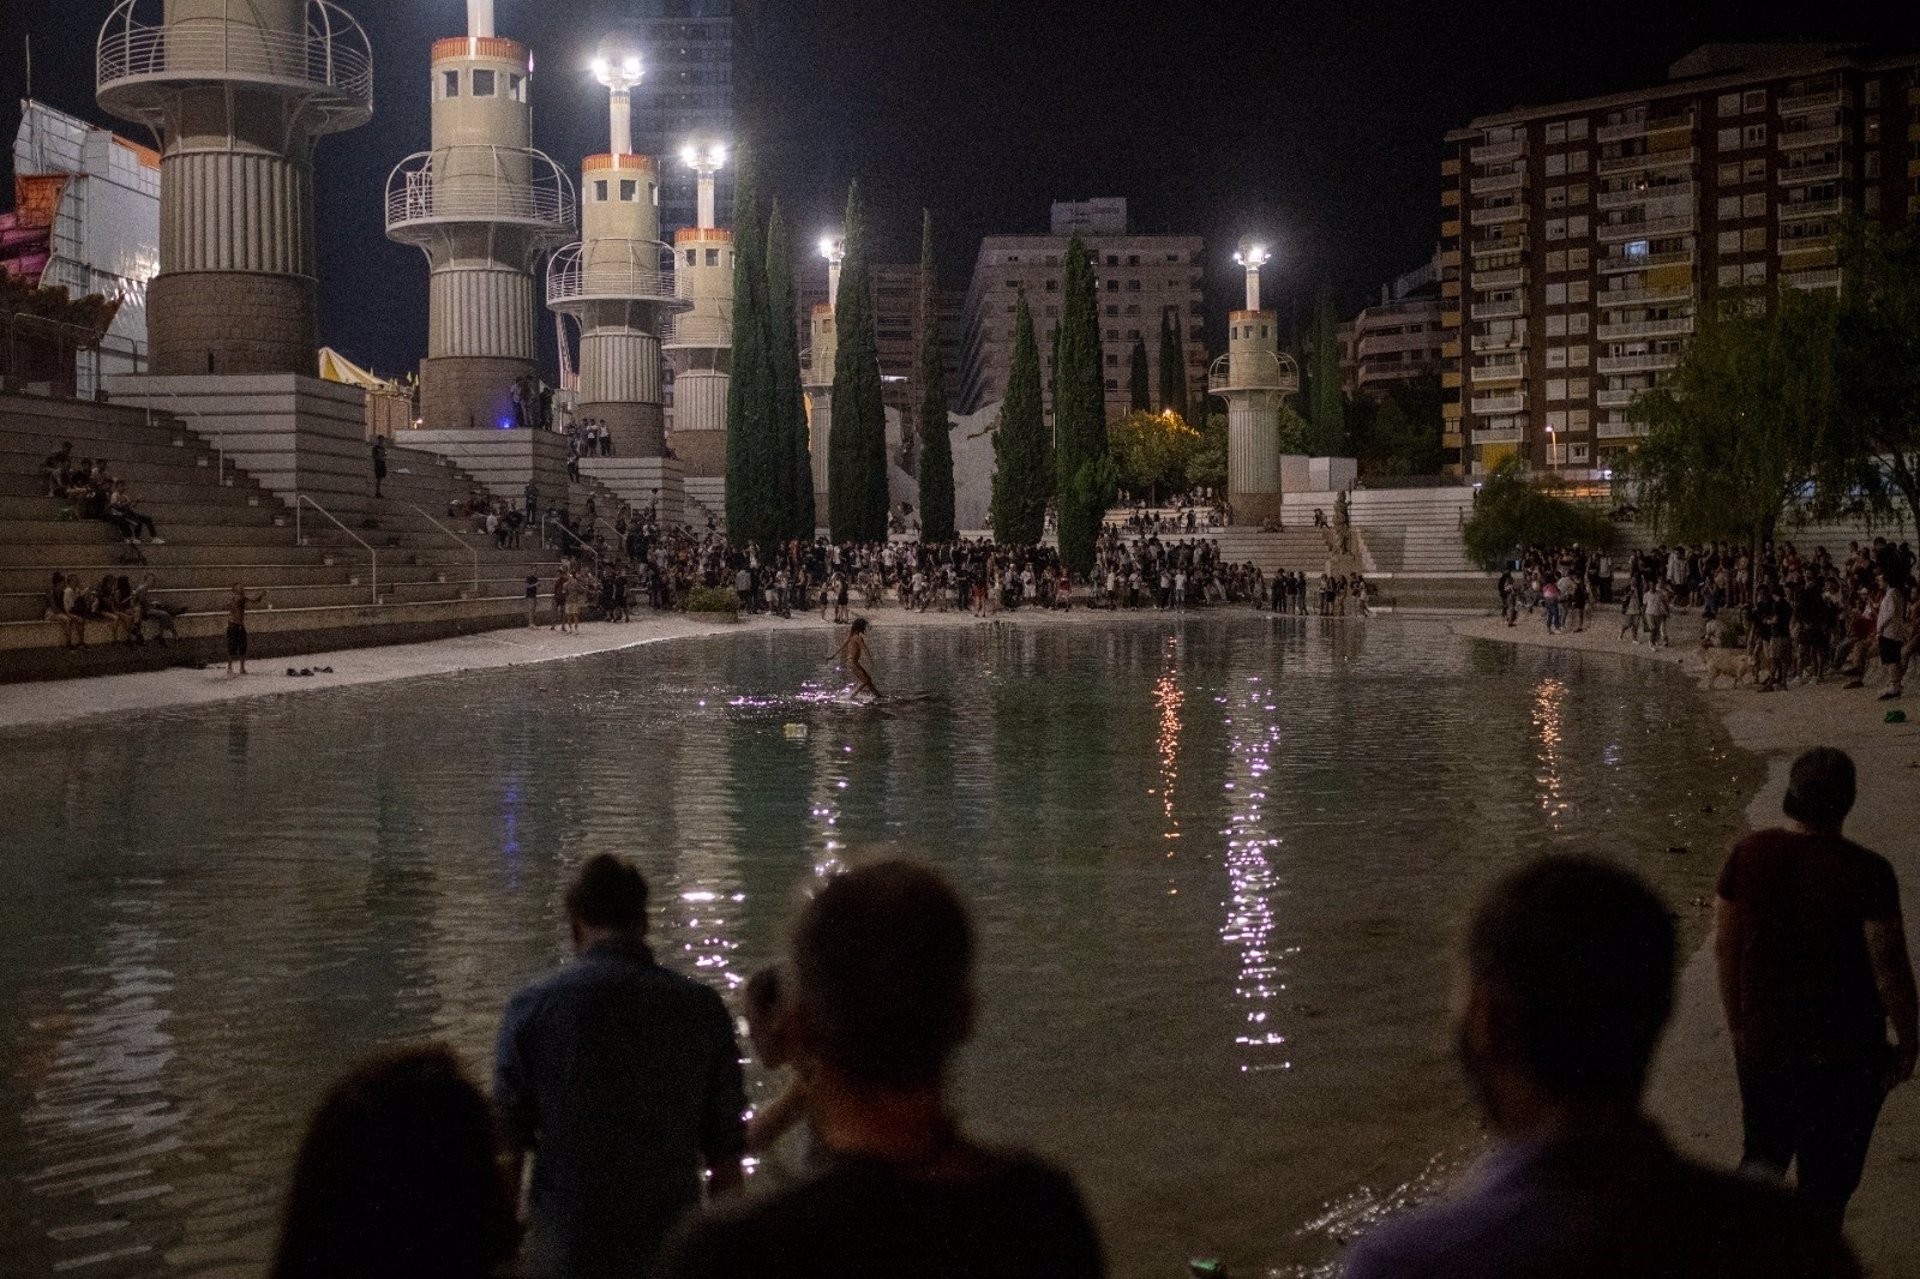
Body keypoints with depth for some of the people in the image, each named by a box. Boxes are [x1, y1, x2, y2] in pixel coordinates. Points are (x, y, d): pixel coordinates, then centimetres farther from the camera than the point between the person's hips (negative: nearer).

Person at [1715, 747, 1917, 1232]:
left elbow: (1724, 945, 0)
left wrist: (1737, 1024, 13)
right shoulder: (1866, 872, -18)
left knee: (1764, 1151, 22)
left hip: (1762, 1041, 3)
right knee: (1828, 1174, 13)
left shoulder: (1749, 854, -7)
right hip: (1843, 1051, -3)